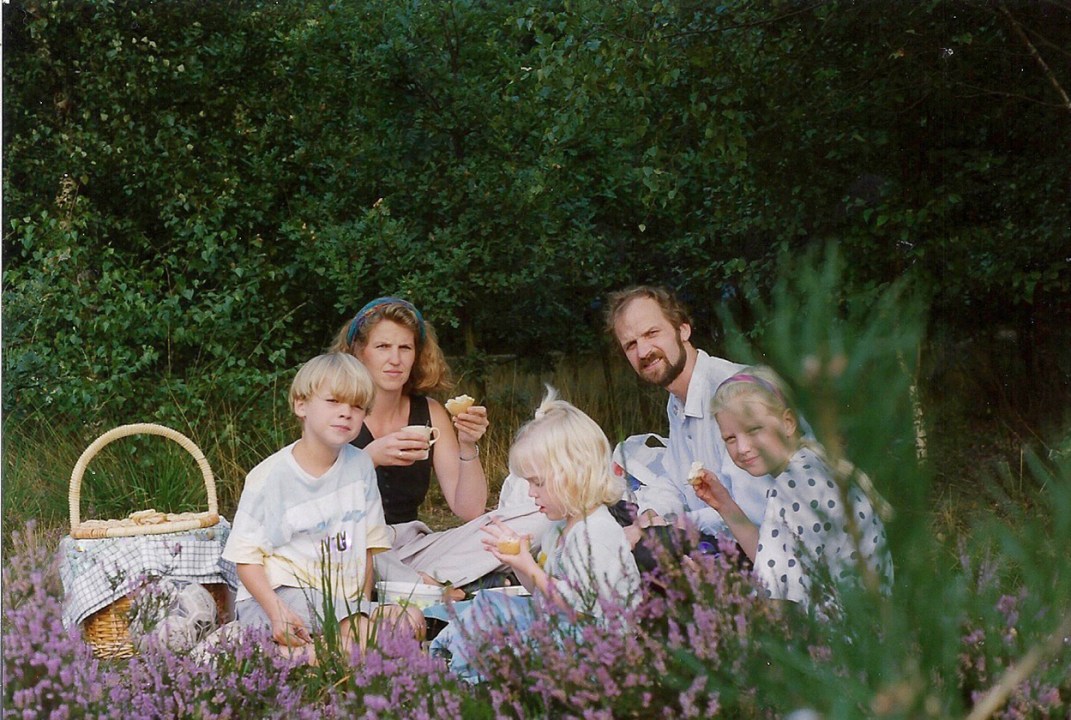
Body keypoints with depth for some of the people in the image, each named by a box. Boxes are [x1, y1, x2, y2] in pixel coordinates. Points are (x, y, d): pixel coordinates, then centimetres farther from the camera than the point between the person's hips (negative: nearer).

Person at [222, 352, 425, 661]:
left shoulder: (360, 466, 7)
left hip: (343, 602, 6)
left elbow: (366, 545, 11)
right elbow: (246, 557, -7)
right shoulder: (270, 477, -8)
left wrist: (362, 608, 0)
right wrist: (277, 612, -21)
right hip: (278, 595, -6)